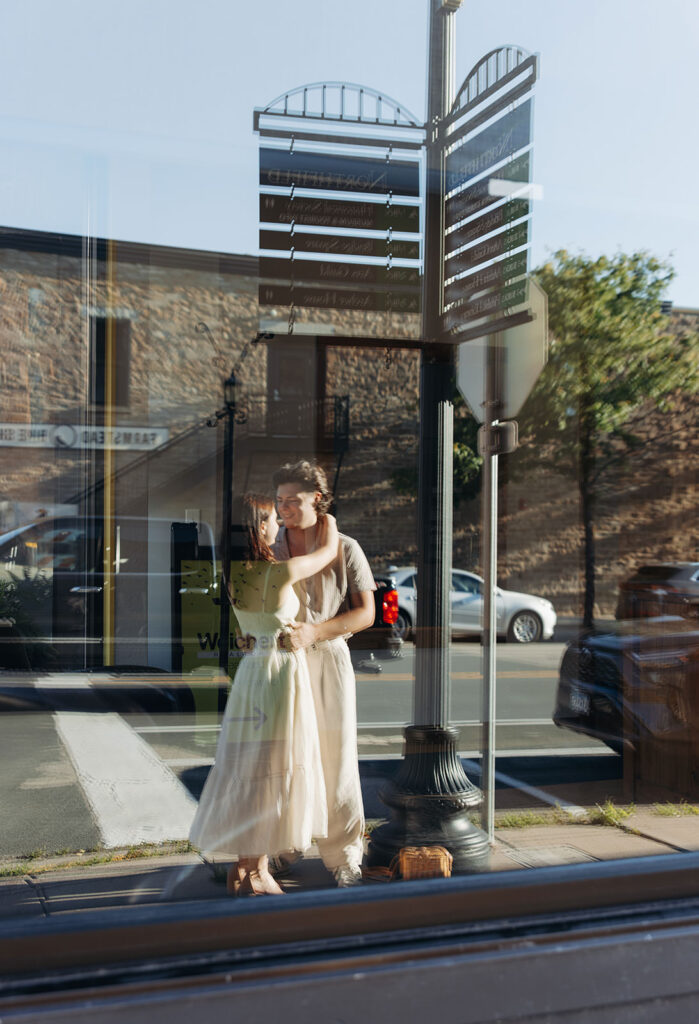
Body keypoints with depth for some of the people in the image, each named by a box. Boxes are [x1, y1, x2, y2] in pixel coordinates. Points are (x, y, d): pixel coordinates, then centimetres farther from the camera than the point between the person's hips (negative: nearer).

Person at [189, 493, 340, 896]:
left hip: (252, 668, 7)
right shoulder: (281, 572, -18)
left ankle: (245, 863, 24)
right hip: (283, 670, -7)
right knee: (273, 768, 2)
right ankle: (255, 870, 10)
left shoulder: (235, 573, 1)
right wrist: (326, 517, 18)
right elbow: (329, 550, -3)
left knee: (250, 764, 15)